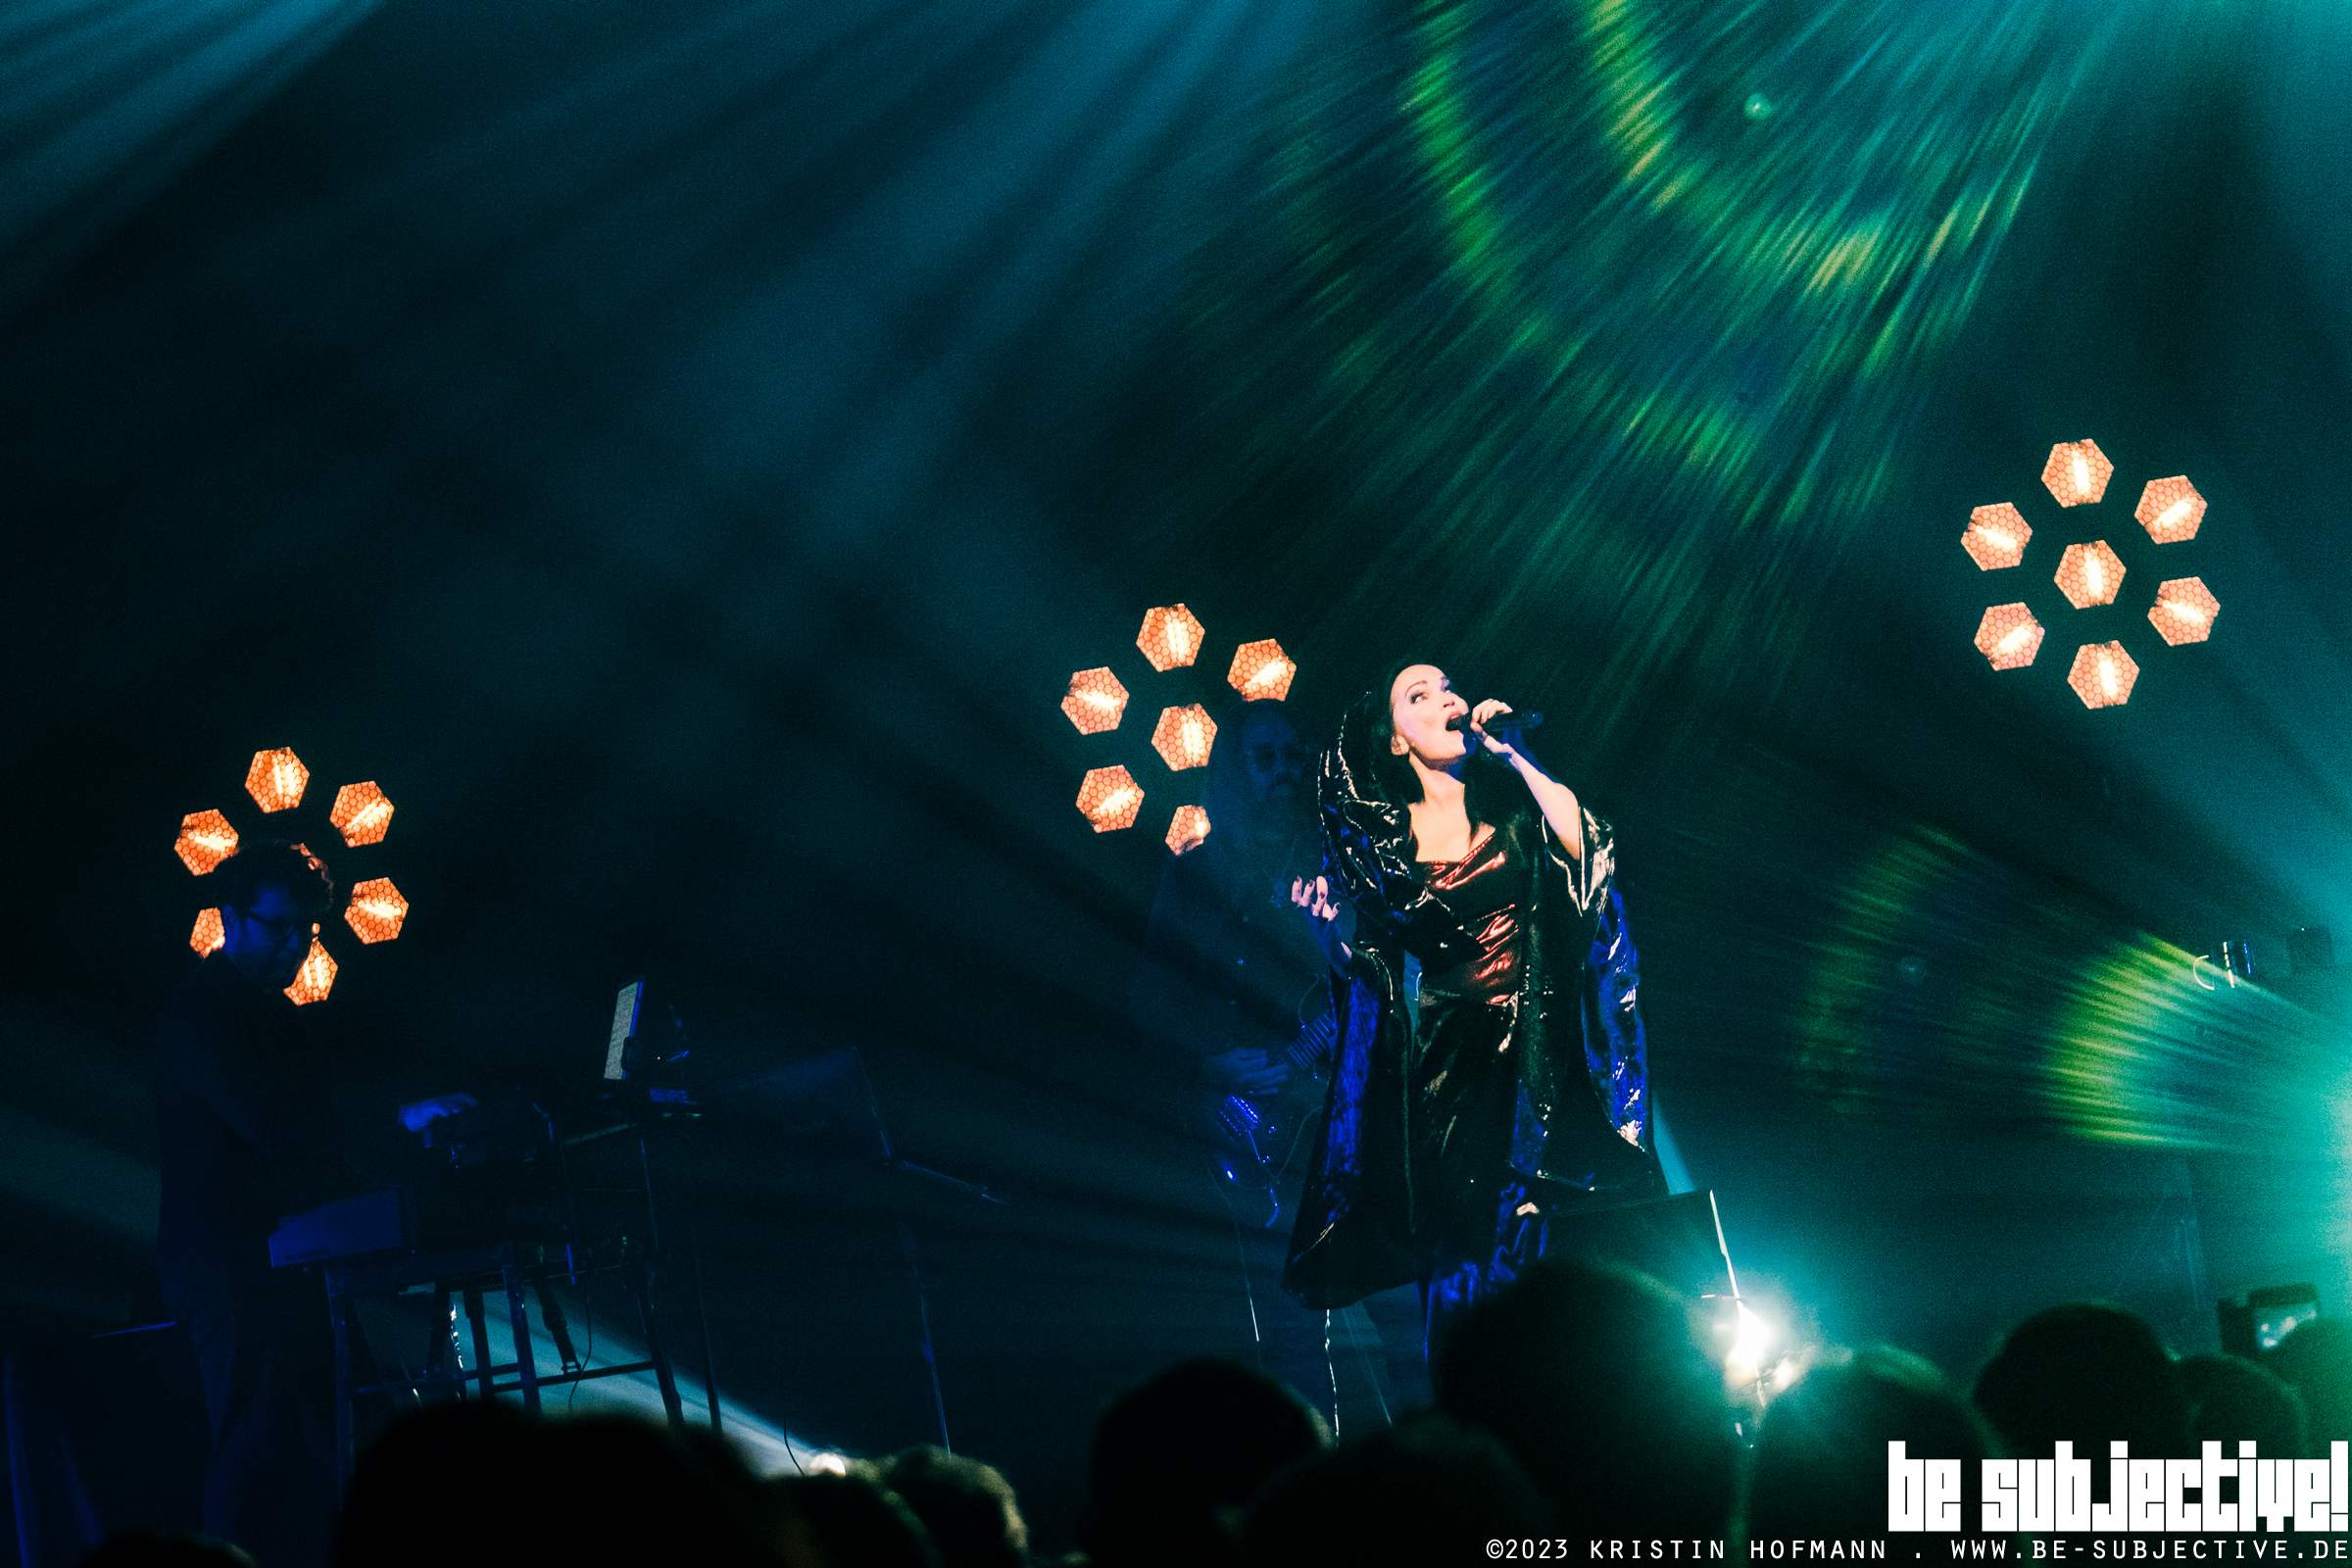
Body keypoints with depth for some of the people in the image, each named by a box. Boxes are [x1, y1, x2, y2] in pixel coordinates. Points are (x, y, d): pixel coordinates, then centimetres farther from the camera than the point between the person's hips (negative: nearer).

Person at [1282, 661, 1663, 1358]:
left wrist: (1512, 754, -8)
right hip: (1446, 1063, 0)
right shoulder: (1385, 839, 7)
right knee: (1463, 1266, -5)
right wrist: (1326, 929, -14)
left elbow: (1588, 849, -13)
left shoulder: (1510, 798, 7)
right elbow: (1366, 969, 7)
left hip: (1540, 1053, 0)